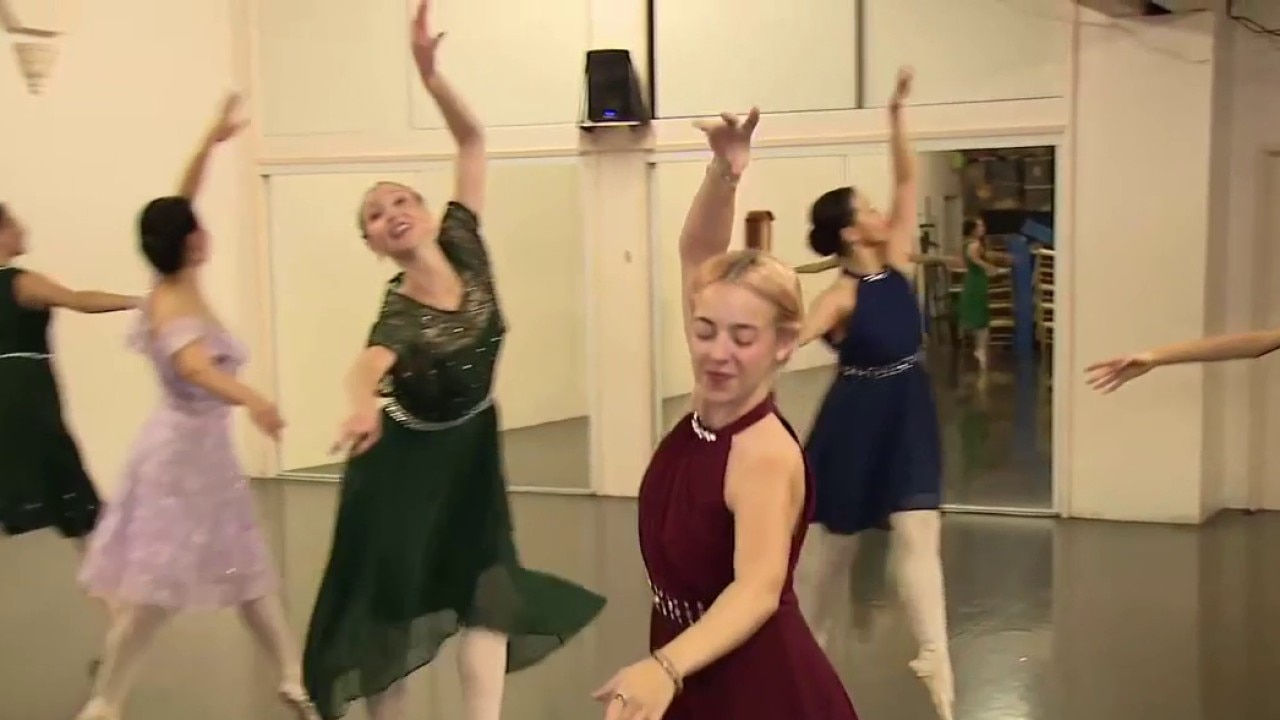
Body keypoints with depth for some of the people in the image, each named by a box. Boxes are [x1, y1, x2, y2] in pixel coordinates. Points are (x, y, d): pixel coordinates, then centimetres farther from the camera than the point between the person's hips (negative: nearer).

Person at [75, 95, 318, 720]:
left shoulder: (179, 289, 1)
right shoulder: (174, 305, -22)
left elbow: (178, 205, 9)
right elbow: (194, 365, -42)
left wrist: (211, 142, 10)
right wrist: (251, 399, -59)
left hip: (207, 445, 9)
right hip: (182, 447, -9)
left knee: (248, 570, 14)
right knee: (154, 590, -4)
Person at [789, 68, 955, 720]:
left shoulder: (896, 262, 0)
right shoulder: (842, 295, -17)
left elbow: (907, 180, 1)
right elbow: (798, 333, -34)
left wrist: (896, 113, -6)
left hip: (909, 414, 5)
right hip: (859, 419, -5)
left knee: (917, 531, -6)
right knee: (835, 535, 10)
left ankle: (936, 665, -9)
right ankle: (803, 640, 30)